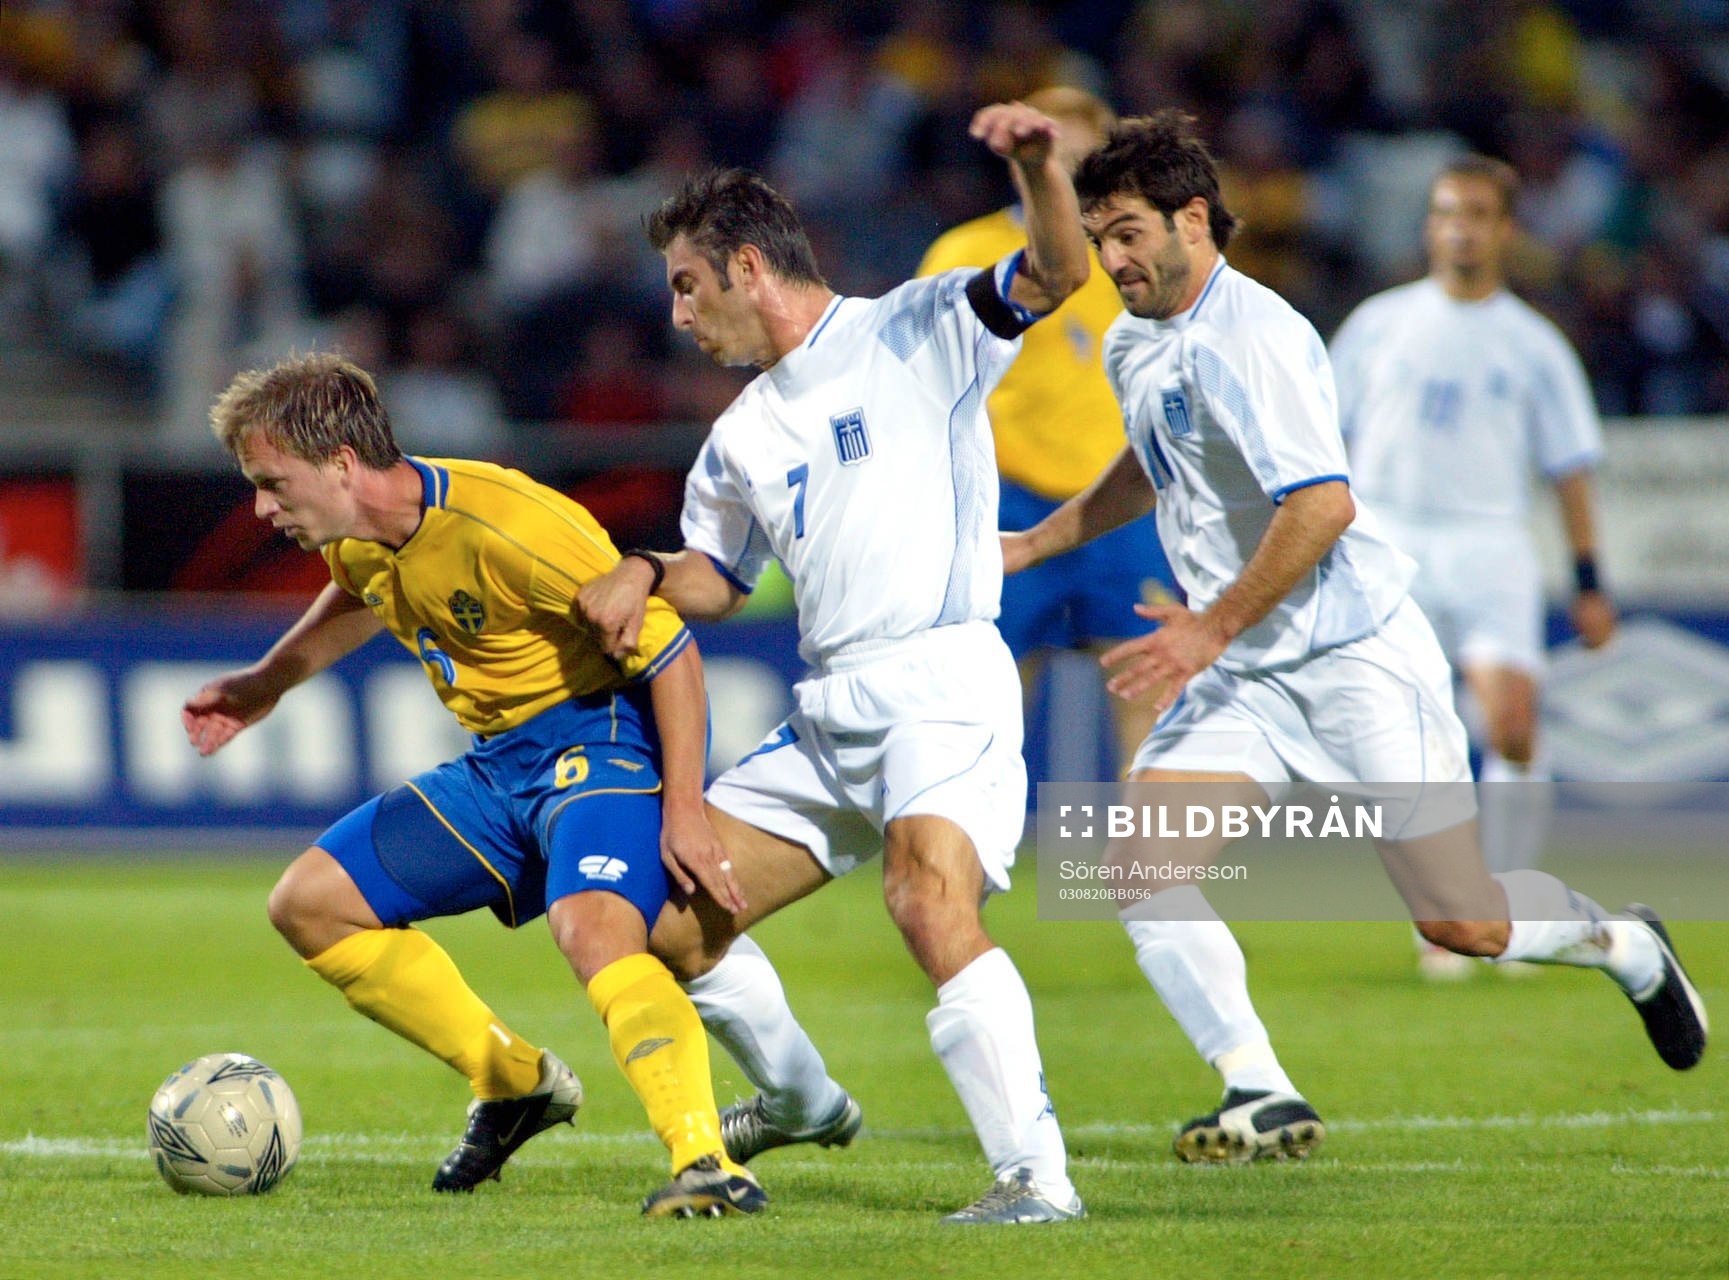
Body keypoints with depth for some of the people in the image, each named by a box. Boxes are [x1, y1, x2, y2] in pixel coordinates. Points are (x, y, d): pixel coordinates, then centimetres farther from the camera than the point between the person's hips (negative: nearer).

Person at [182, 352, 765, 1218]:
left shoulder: (507, 524, -26)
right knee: (309, 905, 8)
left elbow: (668, 651, -22)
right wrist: (262, 685, 36)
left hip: (602, 735, -9)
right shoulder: (357, 536, 0)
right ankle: (515, 1083, 15)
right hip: (500, 760, 10)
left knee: (592, 929, -37)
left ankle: (706, 1163, -49)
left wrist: (684, 810, -26)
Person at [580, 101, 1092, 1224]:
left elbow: (1060, 274, -12)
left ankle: (1037, 1174, -30)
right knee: (671, 922, 9)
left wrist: (1039, 164, -31)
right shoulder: (745, 436, 19)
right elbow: (722, 575, 31)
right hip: (830, 713, 8)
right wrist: (644, 576, 9)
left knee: (930, 907, -31)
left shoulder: (916, 331, 0)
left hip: (944, 687, -8)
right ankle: (797, 1101, 33)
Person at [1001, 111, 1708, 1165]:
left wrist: (1211, 628, -26)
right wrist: (1031, 546, 25)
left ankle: (1625, 946, 27)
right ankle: (1262, 1096, -11)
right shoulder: (1132, 345, 9)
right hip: (1244, 676, 8)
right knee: (1143, 867, -14)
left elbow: (1323, 505, -27)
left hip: (1355, 653, -8)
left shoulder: (1252, 337, -19)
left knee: (1464, 925, -3)